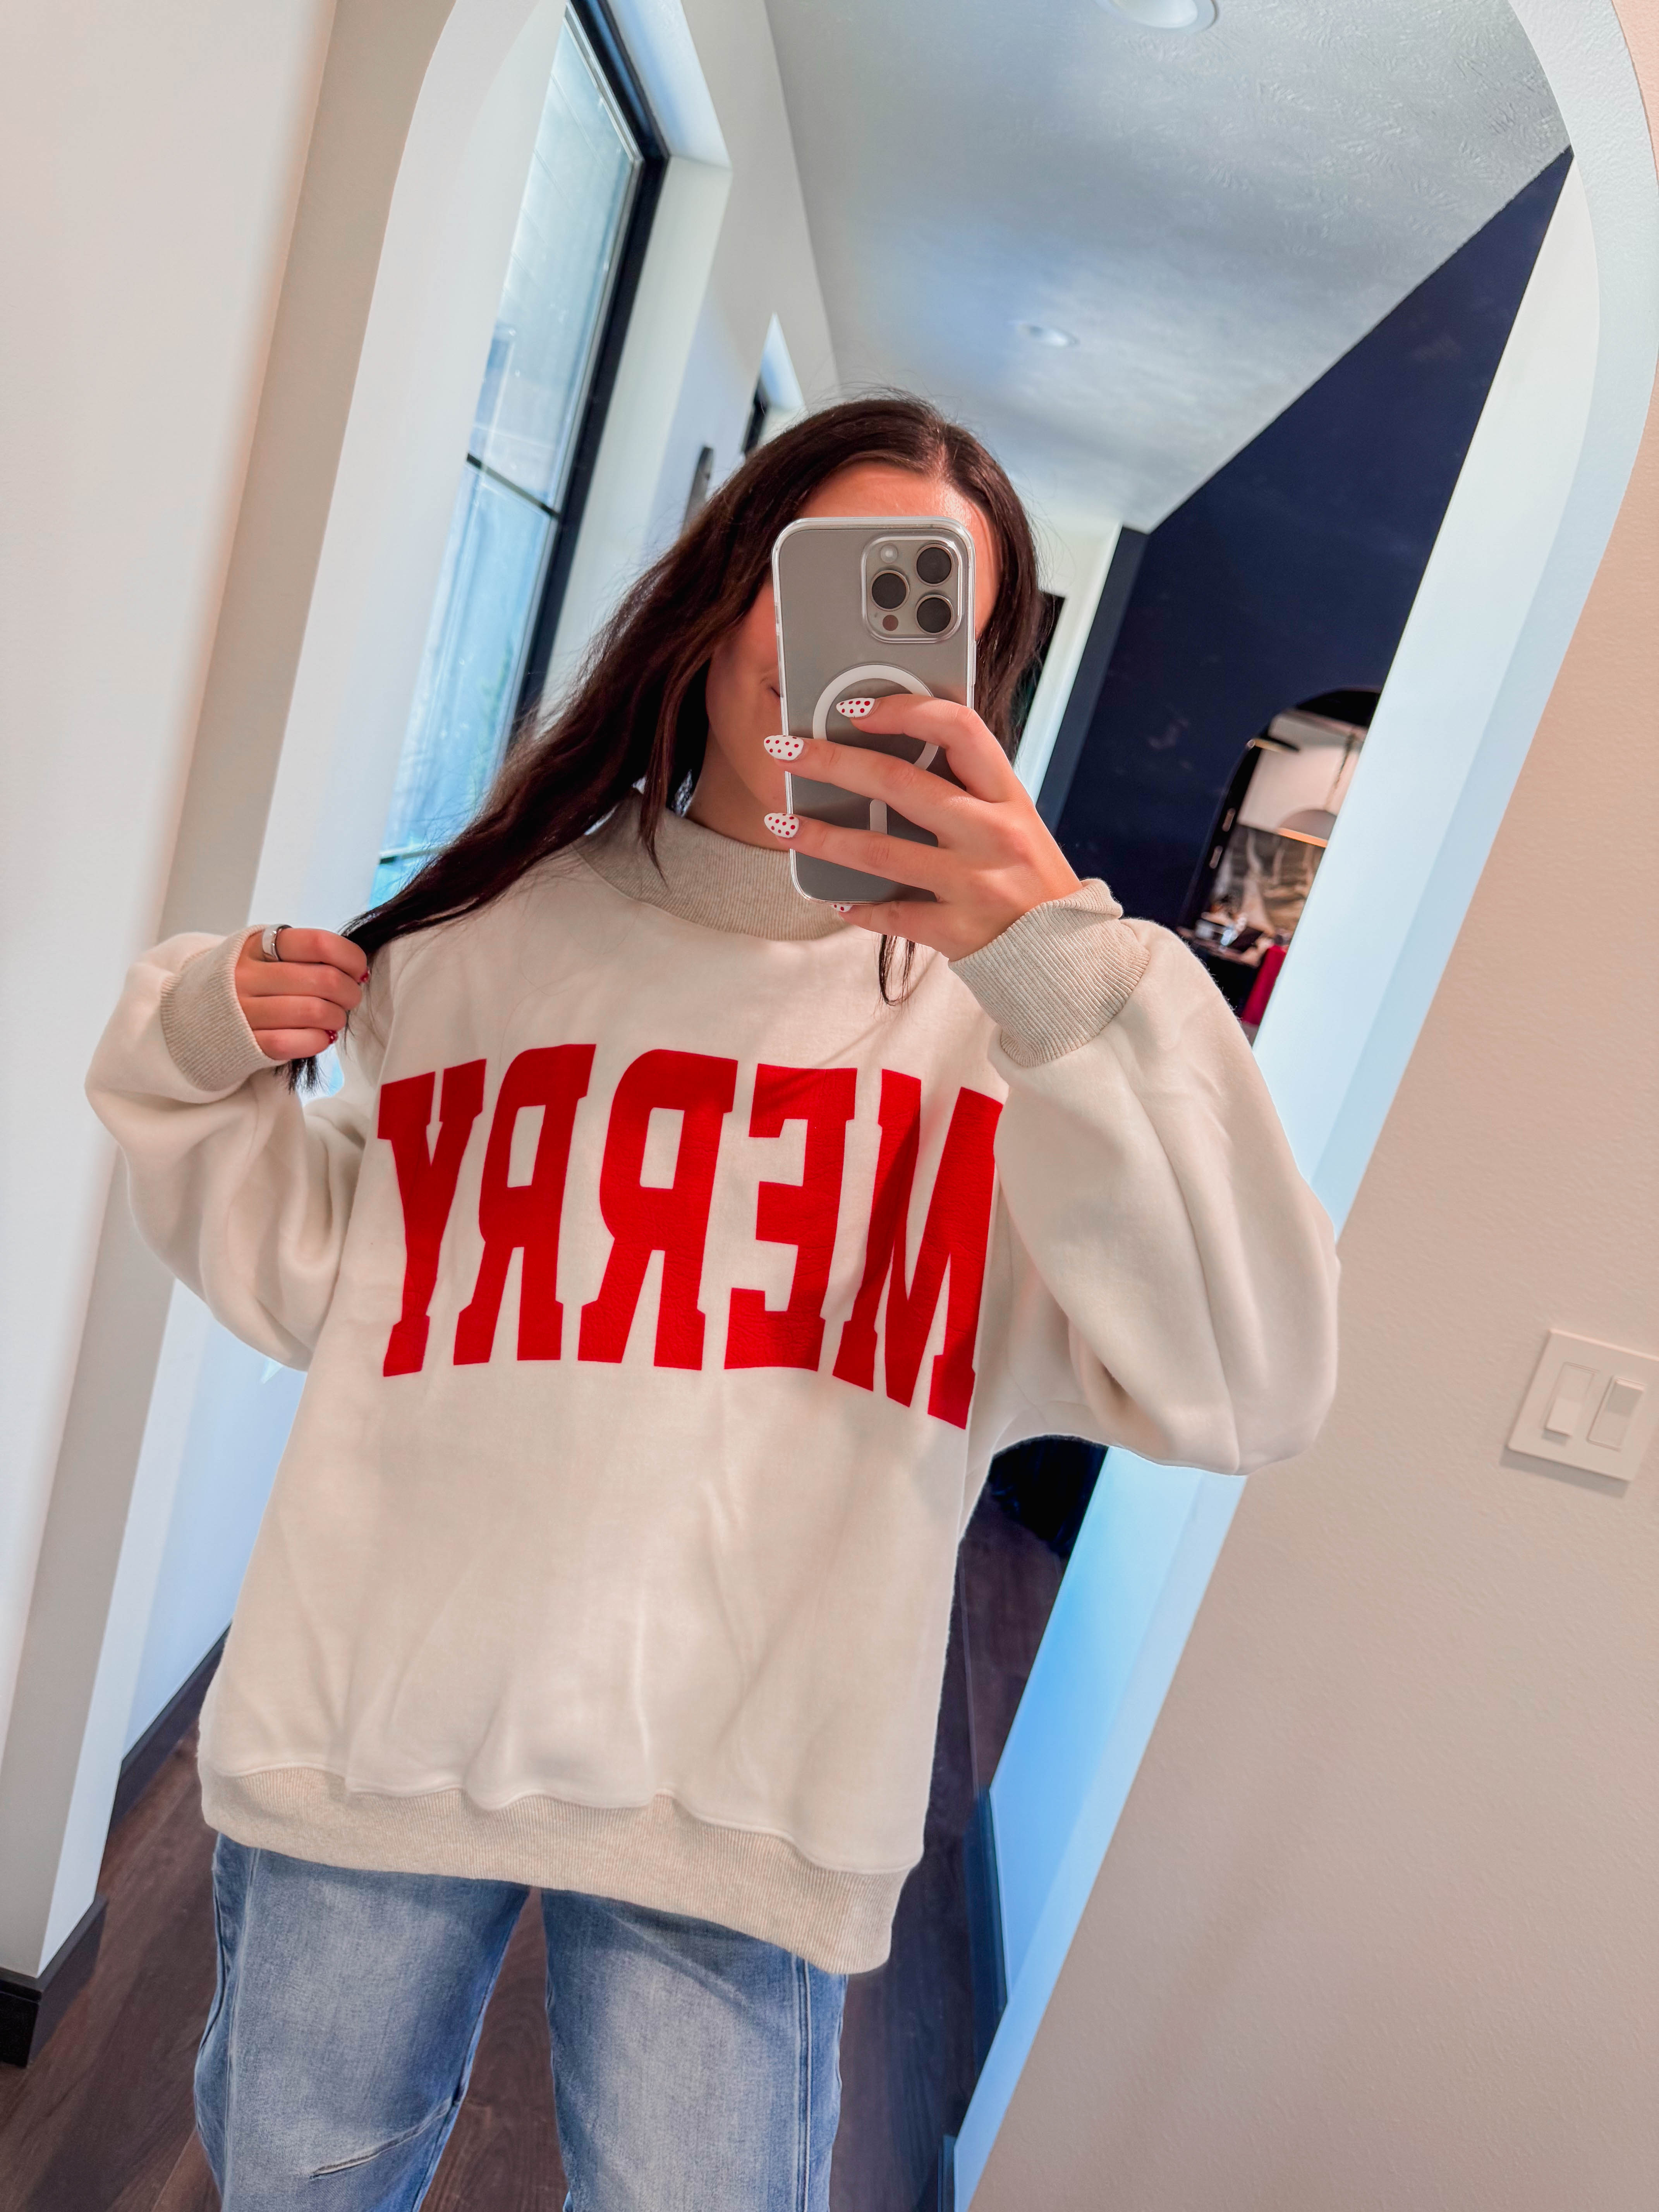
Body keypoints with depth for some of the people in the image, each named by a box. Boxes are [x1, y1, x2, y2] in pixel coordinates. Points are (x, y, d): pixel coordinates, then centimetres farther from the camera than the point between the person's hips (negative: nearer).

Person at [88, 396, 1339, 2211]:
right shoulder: (489, 923, 4)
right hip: (367, 1727, 4)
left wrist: (1069, 969, -25)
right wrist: (199, 1058, -1)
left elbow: (1242, 1395, -17)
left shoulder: (997, 994, -5)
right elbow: (321, 1291, 12)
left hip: (738, 1793, -2)